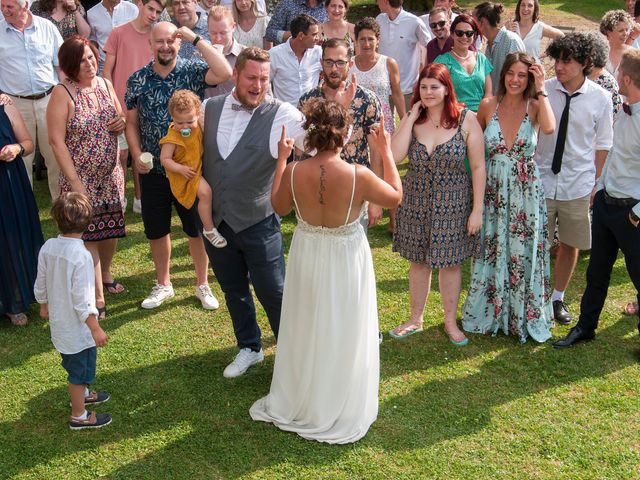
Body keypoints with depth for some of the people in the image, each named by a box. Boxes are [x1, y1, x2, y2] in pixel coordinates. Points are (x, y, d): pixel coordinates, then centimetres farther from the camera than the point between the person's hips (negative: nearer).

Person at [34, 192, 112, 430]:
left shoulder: (48, 247, -9)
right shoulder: (81, 256, -29)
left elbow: (40, 285, 3)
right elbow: (82, 299, -26)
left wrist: (44, 306, 22)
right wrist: (96, 329, -16)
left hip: (58, 322, 7)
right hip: (78, 327, -7)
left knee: (74, 364, 29)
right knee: (80, 370, 13)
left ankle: (81, 394, 52)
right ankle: (79, 416, 29)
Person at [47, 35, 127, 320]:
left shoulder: (105, 84, 4)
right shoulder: (62, 93, -13)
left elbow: (119, 119, 18)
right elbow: (56, 141, -15)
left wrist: (122, 123, -8)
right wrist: (74, 181, -18)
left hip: (111, 174, 6)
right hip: (82, 177, -5)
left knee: (111, 227, 16)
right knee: (88, 235, 0)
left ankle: (105, 274, 42)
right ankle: (98, 298, 8)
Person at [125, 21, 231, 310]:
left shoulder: (193, 71, -8)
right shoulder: (137, 80, 0)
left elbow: (225, 73, -28)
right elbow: (131, 123, 7)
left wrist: (196, 39, -24)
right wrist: (137, 156, -7)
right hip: (153, 170, 2)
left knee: (197, 229, 9)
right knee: (156, 231, 14)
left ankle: (202, 284, 29)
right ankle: (163, 284, 34)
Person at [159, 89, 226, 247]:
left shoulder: (198, 127, -4)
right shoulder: (172, 137, -23)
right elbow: (164, 159, -20)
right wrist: (181, 169, -30)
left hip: (198, 168, 8)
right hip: (184, 175, -8)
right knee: (205, 192, -25)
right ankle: (209, 229, -13)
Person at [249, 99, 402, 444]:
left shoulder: (293, 172, -17)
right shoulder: (359, 176, -24)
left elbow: (279, 207, 4)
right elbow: (396, 197, -5)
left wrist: (281, 159, 7)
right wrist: (386, 153, 2)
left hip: (306, 259, 3)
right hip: (346, 262, -2)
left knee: (305, 332, 22)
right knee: (343, 336, 16)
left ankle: (295, 403, 42)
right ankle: (340, 411, 33)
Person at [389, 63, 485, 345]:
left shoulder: (466, 119, -10)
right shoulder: (412, 120, -2)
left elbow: (478, 167, -8)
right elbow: (394, 156, -17)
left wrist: (477, 210, -10)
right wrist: (412, 117, -16)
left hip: (453, 205, -2)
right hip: (416, 203, 3)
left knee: (450, 263, 11)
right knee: (418, 262, 15)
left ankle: (450, 322, 29)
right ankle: (415, 320, 32)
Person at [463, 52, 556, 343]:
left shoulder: (534, 106, -5)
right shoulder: (488, 106, 0)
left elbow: (549, 128, -27)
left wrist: (541, 90, -20)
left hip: (526, 193, -1)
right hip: (493, 191, 2)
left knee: (523, 254, 7)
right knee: (491, 253, 12)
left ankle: (523, 317, 25)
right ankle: (489, 315, 31)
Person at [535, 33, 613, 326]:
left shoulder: (600, 98, -7)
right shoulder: (543, 90, -8)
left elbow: (602, 145, 1)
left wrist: (596, 185, 1)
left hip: (578, 186, 1)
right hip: (542, 181, -1)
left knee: (569, 245, 14)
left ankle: (558, 298, 34)